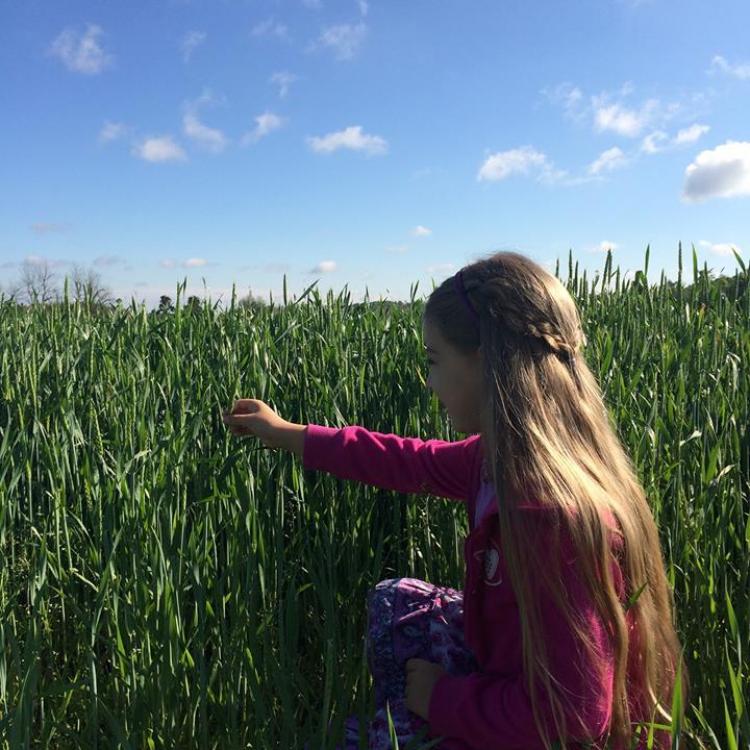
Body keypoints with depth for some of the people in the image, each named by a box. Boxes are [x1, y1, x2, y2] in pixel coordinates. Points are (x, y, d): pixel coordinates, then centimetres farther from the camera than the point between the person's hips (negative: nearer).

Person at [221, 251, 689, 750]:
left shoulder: (553, 517, -37)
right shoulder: (509, 453, -11)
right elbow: (414, 463, 5)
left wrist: (442, 696, -15)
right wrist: (286, 434, 14)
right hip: (529, 664, 8)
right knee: (395, 602, 19)